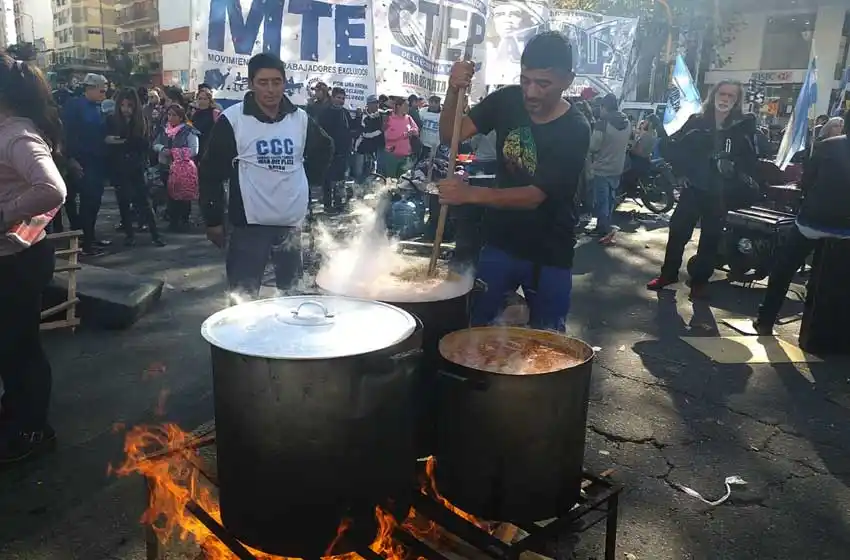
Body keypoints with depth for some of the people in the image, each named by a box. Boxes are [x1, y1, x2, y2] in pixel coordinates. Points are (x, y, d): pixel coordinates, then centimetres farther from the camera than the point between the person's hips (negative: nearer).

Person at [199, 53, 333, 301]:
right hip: (250, 224, -3)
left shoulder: (301, 118, 4)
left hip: (293, 223, 4)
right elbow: (211, 172, -2)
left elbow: (324, 149, 23)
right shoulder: (232, 119, -7)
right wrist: (213, 220, -3)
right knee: (243, 297, -4)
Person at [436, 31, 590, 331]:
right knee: (474, 328, 9)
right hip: (499, 244, 3)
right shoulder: (508, 100, -5)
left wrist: (471, 194, -37)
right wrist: (454, 92, -27)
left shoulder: (575, 130, -19)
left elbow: (535, 196, -24)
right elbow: (450, 135, -8)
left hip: (548, 256, -3)